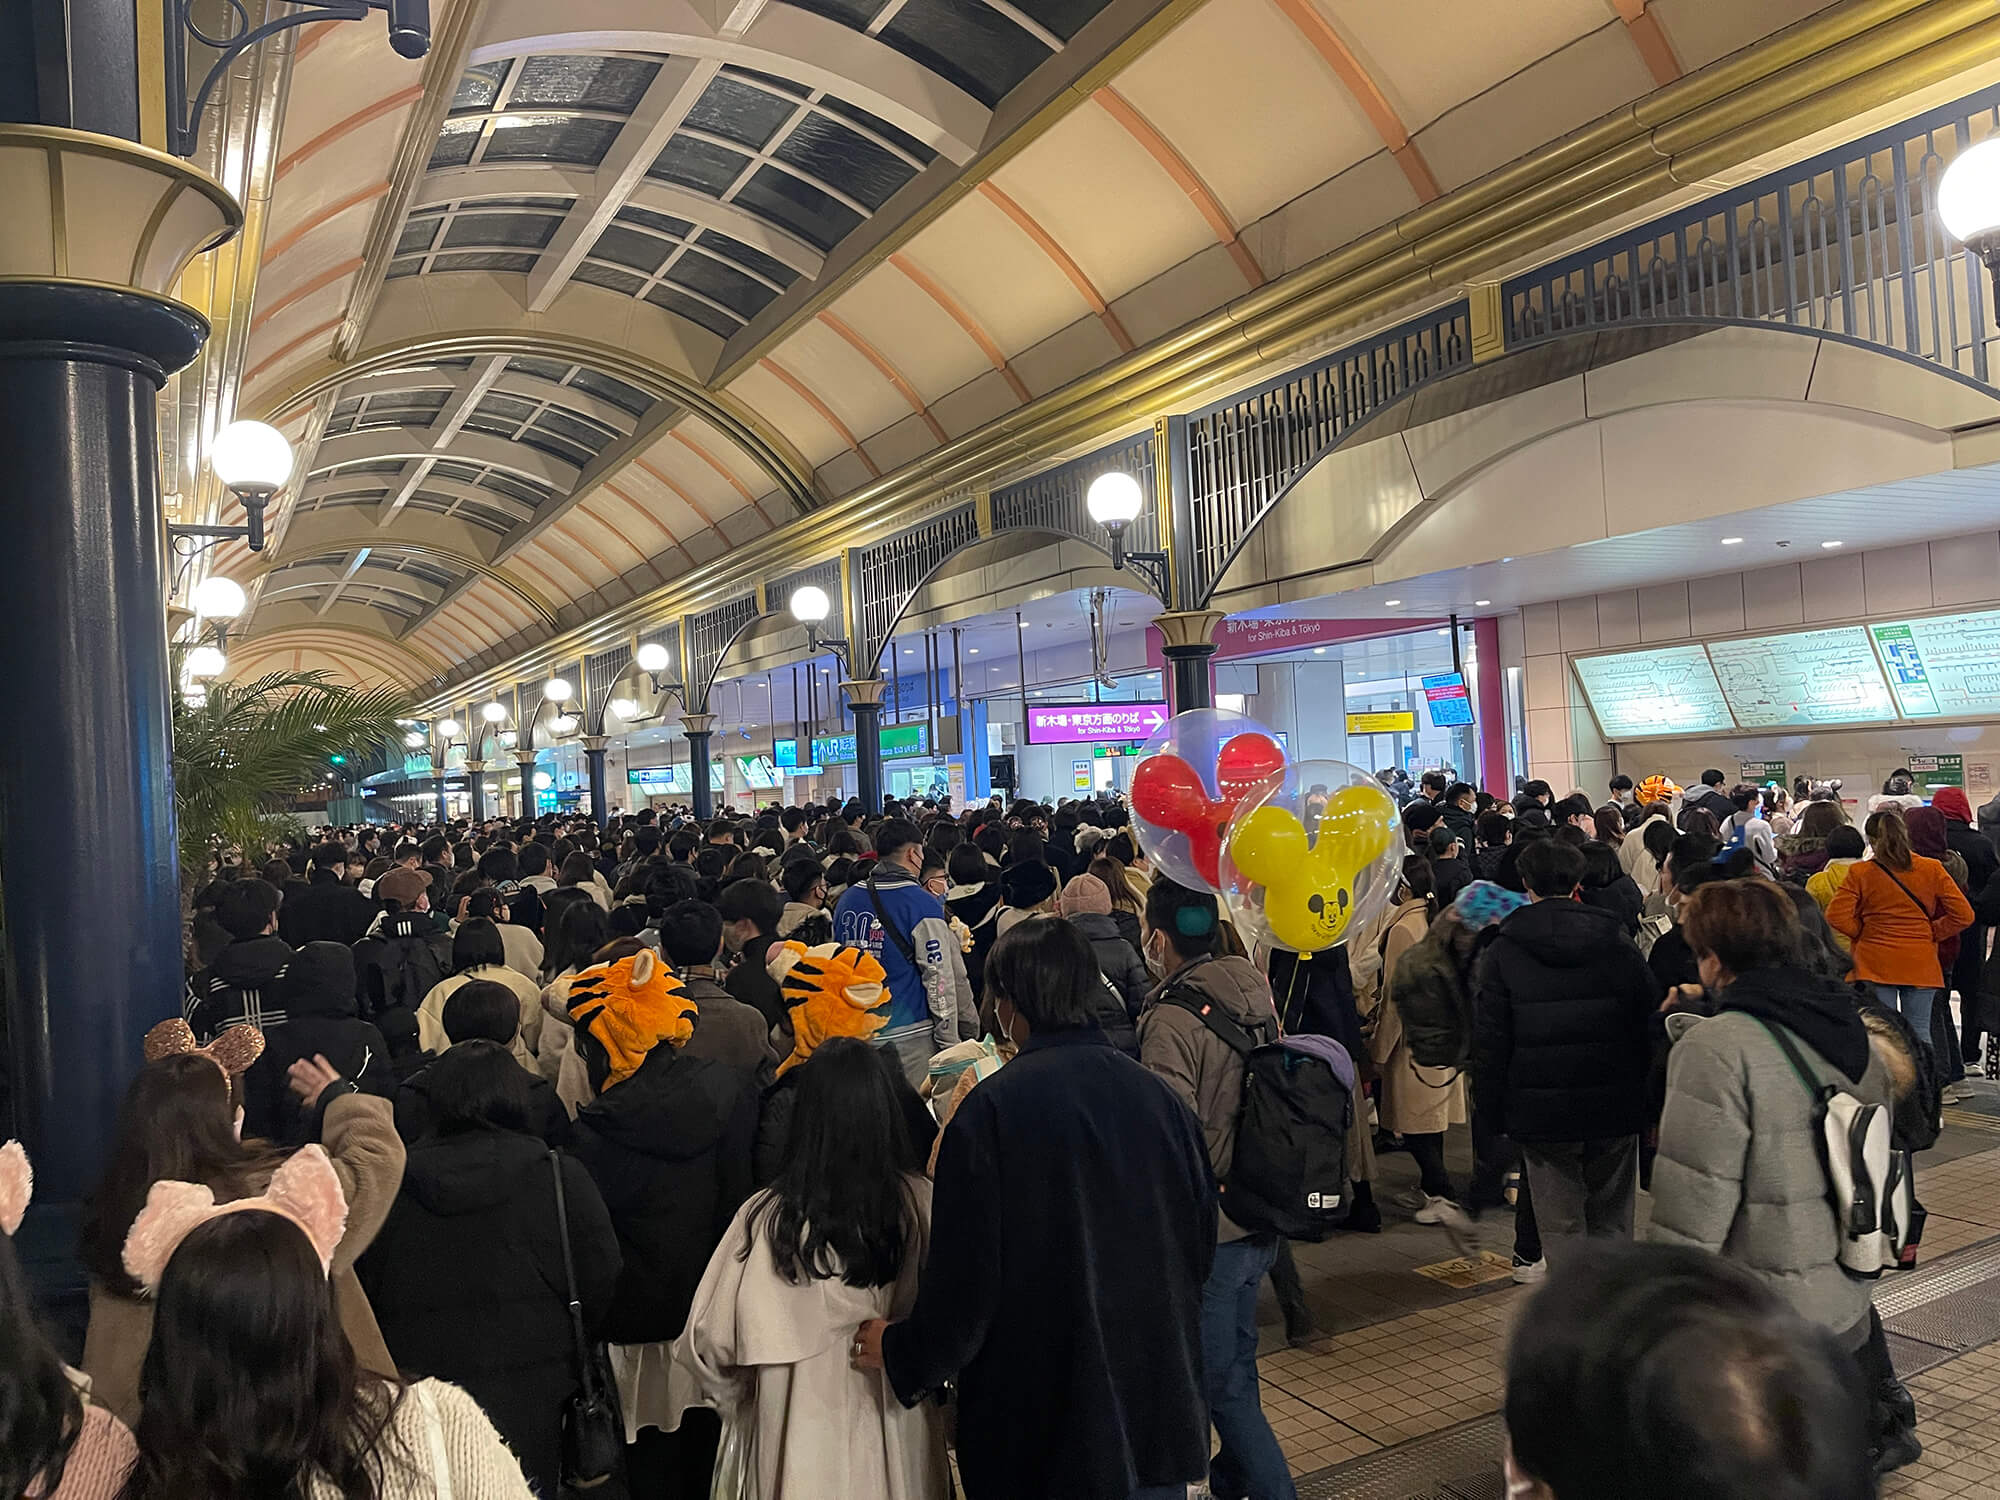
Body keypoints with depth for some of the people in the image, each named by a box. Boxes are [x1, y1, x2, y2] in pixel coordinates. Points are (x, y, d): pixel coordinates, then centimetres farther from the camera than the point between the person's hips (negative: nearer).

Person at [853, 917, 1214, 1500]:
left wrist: (904, 1353, 1)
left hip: (1042, 1428, -4)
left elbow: (967, 1276, -17)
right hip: (1160, 1411, 4)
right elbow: (1200, 1246, 7)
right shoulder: (1158, 1096, -4)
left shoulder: (991, 1109, -19)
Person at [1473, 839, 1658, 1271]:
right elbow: (1650, 1017, 3)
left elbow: (1490, 1039, -4)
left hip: (1542, 1109, -2)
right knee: (1612, 1219, 16)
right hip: (1615, 1106, 2)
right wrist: (1648, 1097, 11)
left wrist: (1491, 1109, 4)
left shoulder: (1503, 951, -5)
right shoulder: (1616, 943, 0)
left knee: (1561, 1225, 6)